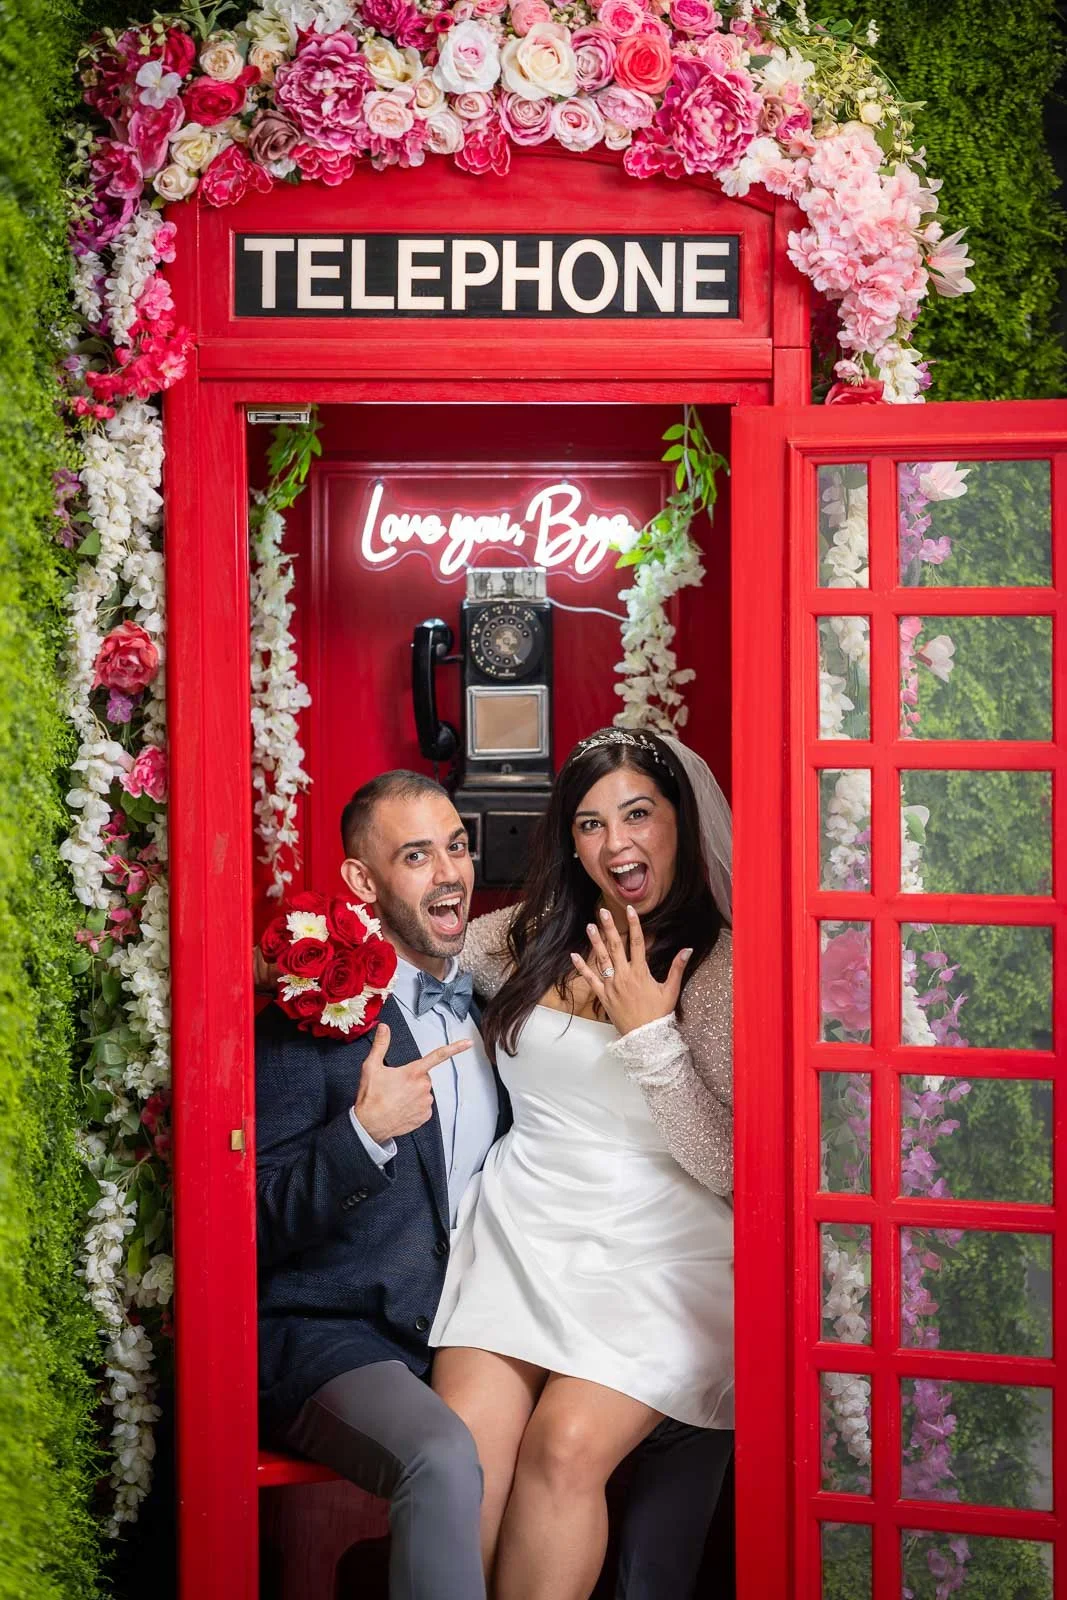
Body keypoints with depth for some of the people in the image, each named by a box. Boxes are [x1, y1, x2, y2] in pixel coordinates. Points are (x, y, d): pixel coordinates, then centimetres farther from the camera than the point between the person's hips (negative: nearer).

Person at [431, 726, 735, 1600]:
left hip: (653, 1256, -3)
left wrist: (650, 1034, -15)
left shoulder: (727, 968, -4)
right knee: (463, 1448, -20)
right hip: (521, 1233, 4)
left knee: (567, 1446, -25)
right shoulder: (531, 940, 10)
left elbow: (739, 1169, -9)